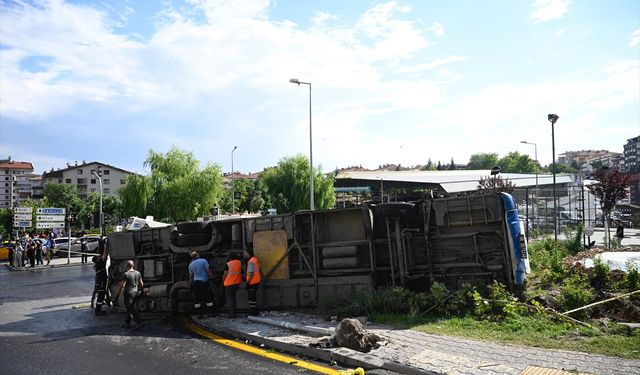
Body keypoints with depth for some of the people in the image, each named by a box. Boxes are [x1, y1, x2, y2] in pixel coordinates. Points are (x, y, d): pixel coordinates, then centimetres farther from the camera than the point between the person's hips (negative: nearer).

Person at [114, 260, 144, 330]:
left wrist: (118, 295, -11)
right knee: (129, 308, 18)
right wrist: (140, 291, 24)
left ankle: (139, 323, -10)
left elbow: (122, 286, -17)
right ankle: (127, 323, 25)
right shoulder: (137, 273, 3)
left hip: (128, 293, -7)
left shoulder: (126, 274, -16)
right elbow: (141, 284, 8)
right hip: (135, 292, 7)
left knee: (132, 309, -3)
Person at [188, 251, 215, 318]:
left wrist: (191, 284, 16)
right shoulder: (203, 261, -4)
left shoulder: (191, 265, 8)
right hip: (204, 281, -4)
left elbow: (191, 276, 10)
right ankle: (210, 313, 2)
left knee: (197, 299, 6)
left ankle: (199, 314, 4)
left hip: (196, 282, 4)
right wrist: (212, 277, -2)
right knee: (208, 297, 4)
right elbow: (208, 270, -11)